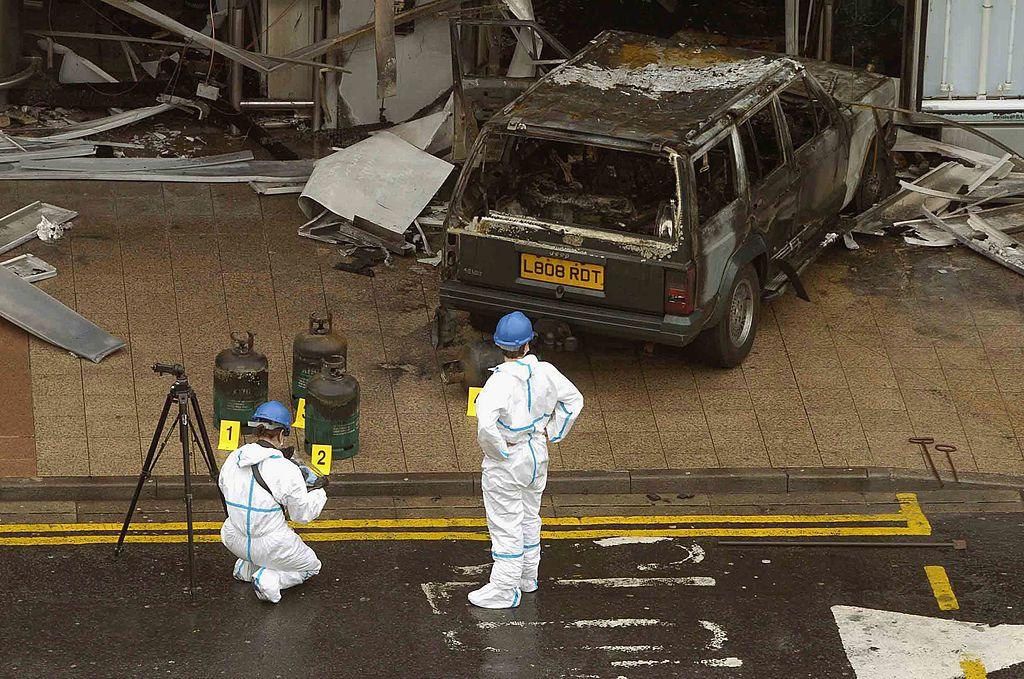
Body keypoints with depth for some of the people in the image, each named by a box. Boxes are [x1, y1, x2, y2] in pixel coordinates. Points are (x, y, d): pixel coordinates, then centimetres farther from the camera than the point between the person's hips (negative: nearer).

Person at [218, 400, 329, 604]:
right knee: (311, 565, 23)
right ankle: (269, 578, -4)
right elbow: (303, 514, -10)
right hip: (272, 547, -6)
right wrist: (318, 491, 9)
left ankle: (246, 567, 15)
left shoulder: (233, 459, -5)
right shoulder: (286, 470, -20)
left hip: (234, 541, 6)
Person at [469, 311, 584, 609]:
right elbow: (573, 400, 7)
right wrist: (551, 434, 11)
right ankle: (527, 576, 39)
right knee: (529, 517, 23)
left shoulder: (501, 381, -27)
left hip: (506, 462, -7)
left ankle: (504, 590, 17)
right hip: (537, 456, 7)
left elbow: (486, 423, -39)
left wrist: (497, 450, -21)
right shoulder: (545, 372, -8)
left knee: (505, 525, 6)